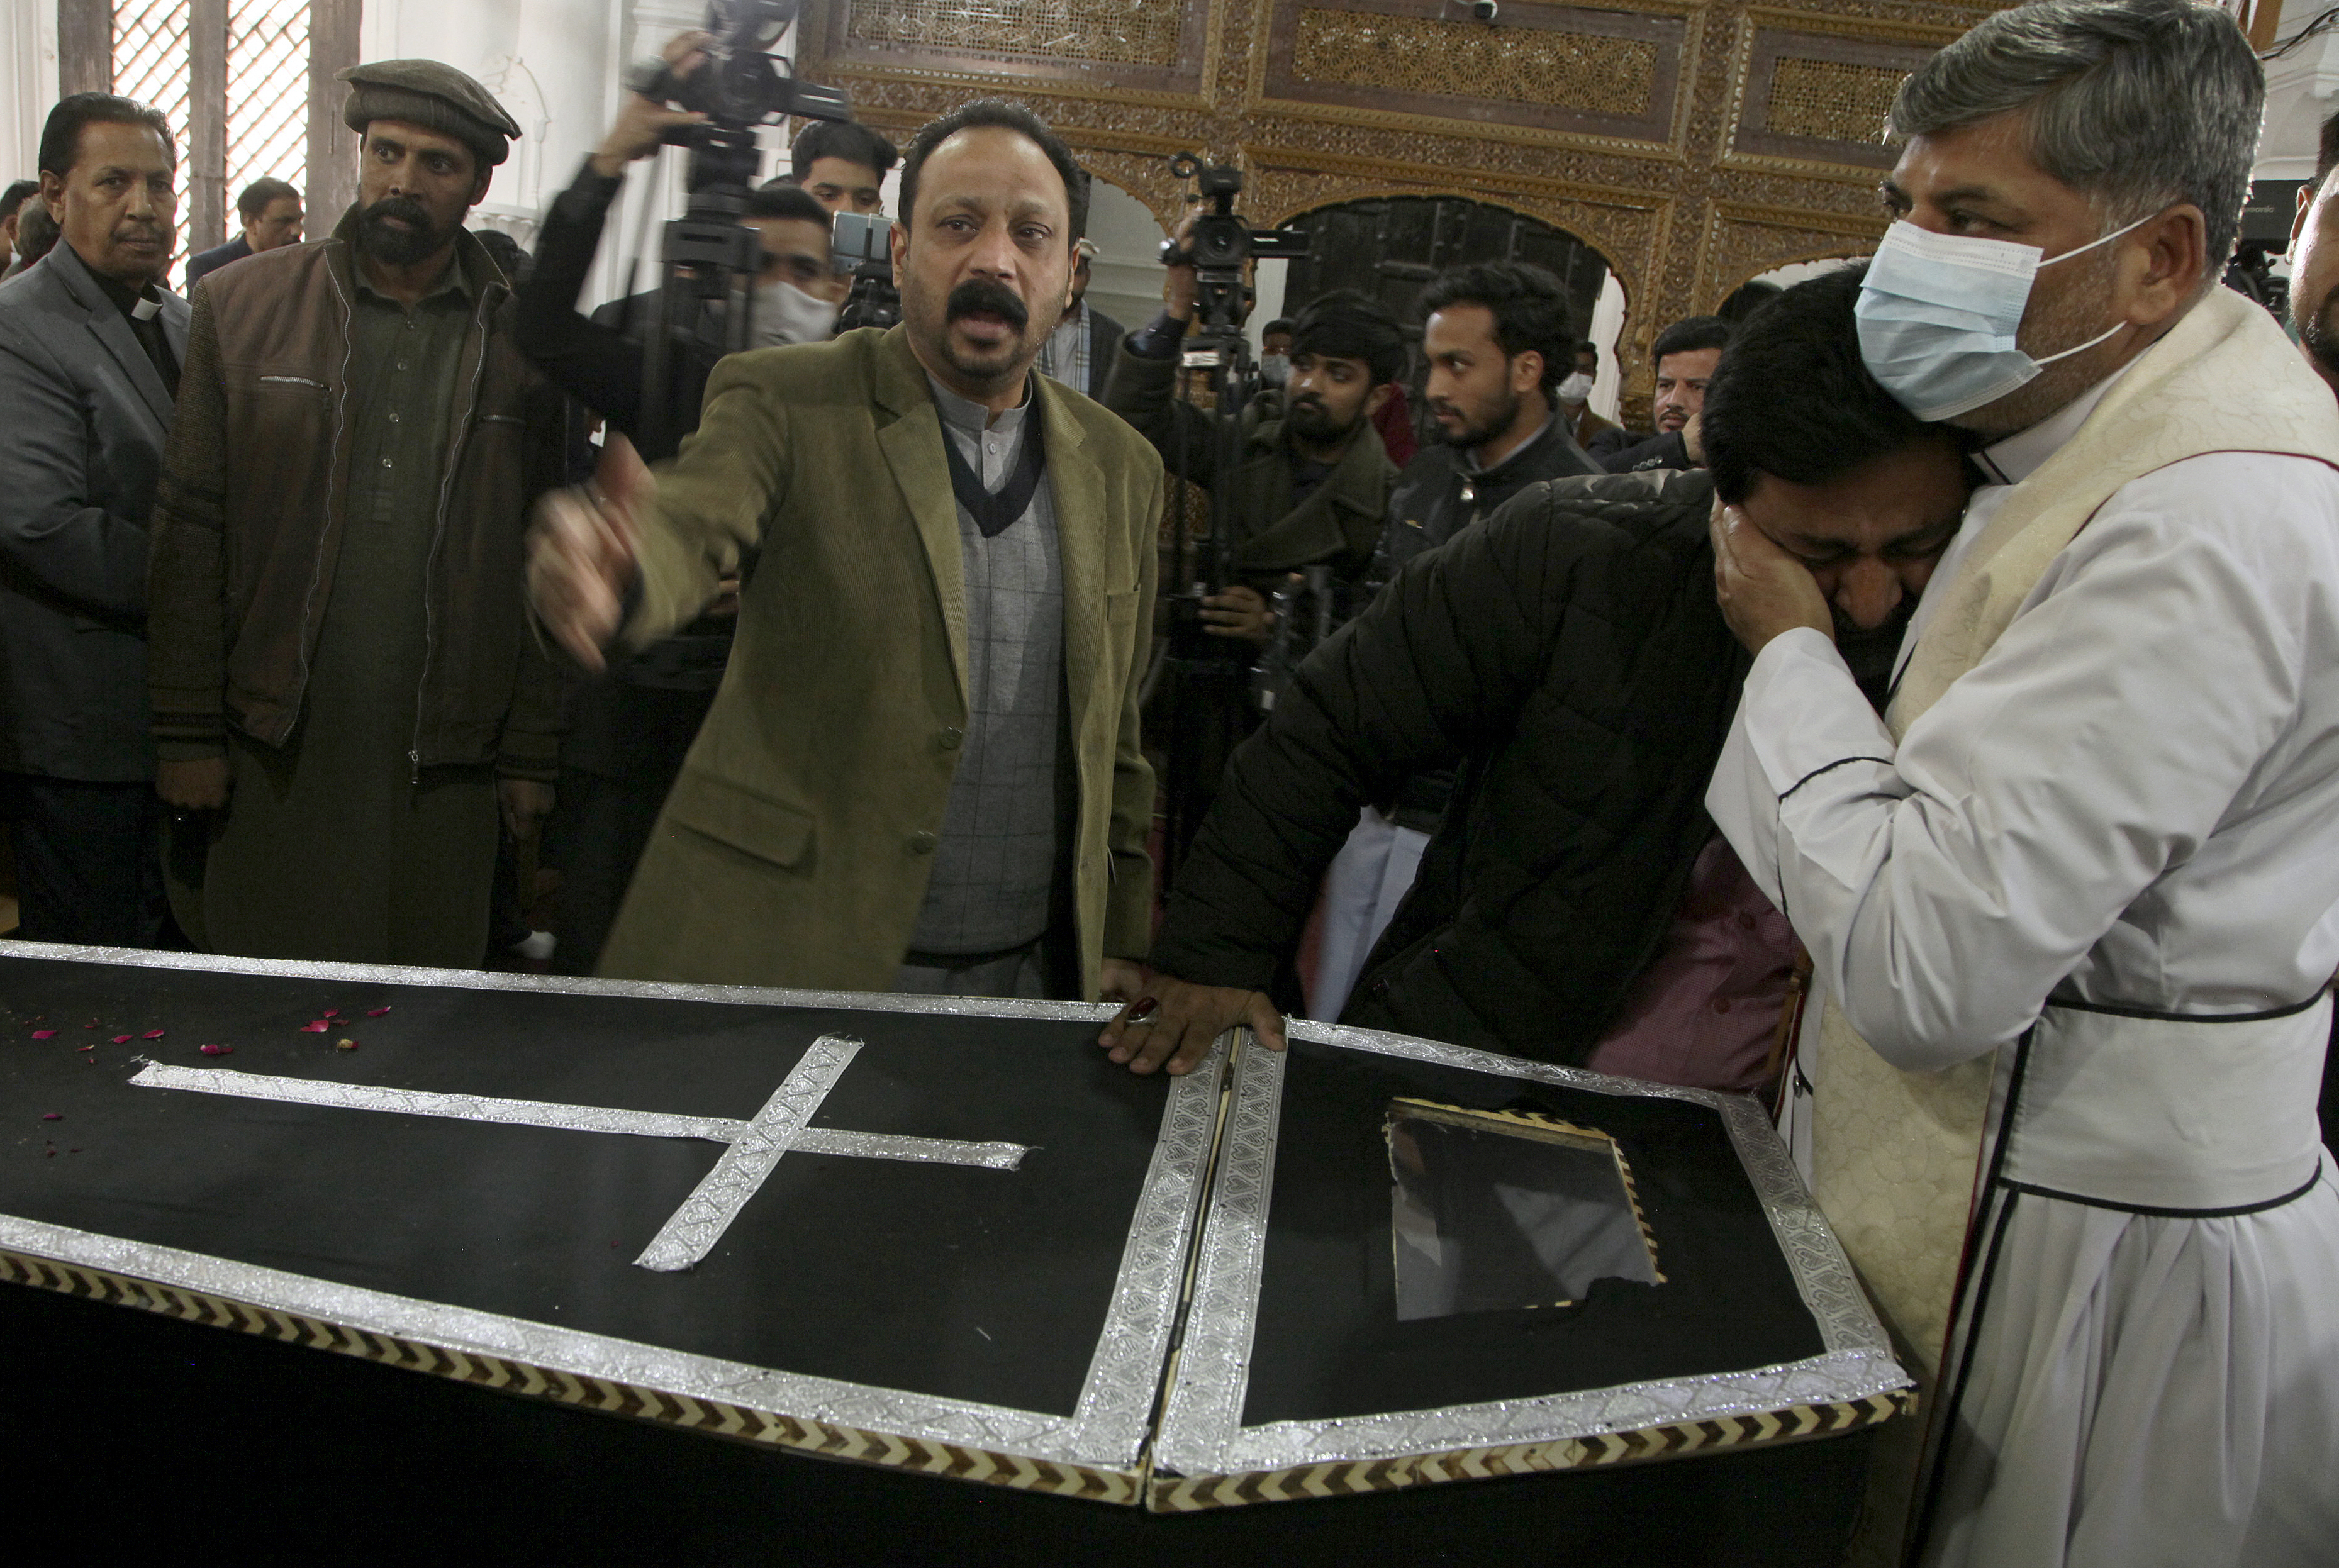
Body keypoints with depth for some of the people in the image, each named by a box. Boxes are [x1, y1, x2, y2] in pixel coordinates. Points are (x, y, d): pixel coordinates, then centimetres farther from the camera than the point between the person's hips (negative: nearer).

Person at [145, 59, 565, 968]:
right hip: (270, 754, 1)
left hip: (443, 765, -1)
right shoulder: (242, 305, 7)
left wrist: (531, 755, 1)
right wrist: (187, 732, -1)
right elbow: (191, 530, 3)